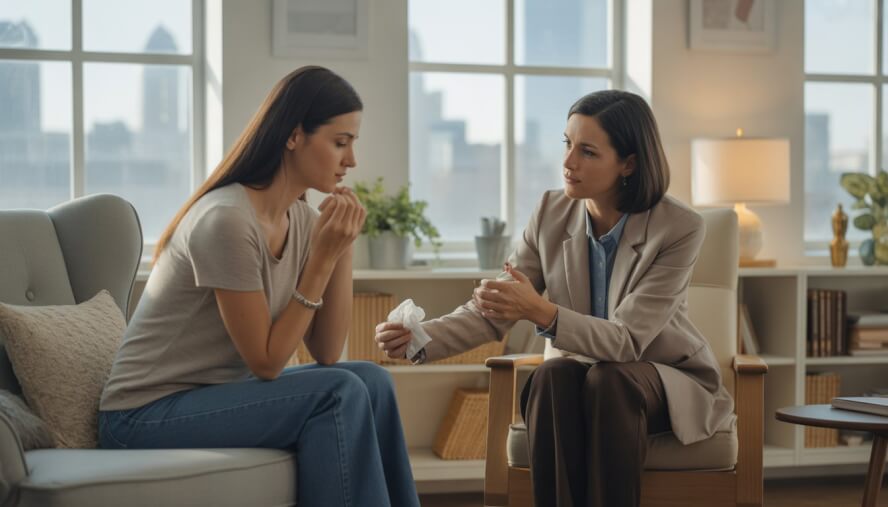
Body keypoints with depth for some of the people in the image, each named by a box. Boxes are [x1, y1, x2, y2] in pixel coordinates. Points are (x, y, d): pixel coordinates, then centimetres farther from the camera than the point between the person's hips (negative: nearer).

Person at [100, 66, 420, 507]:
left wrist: (341, 249, -8)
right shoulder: (227, 219, -22)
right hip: (146, 417, -8)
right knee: (339, 394, -21)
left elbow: (326, 353, 1)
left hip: (217, 395, 8)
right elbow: (266, 362, -17)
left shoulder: (302, 220, 3)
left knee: (371, 381, -7)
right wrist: (322, 257, -19)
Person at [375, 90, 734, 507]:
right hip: (575, 374, 3)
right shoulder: (552, 214, -7)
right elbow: (492, 311, -8)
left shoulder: (680, 228, -20)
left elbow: (627, 340, -25)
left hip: (668, 379, -3)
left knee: (608, 382, -36)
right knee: (552, 376, -32)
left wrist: (543, 312, -40)